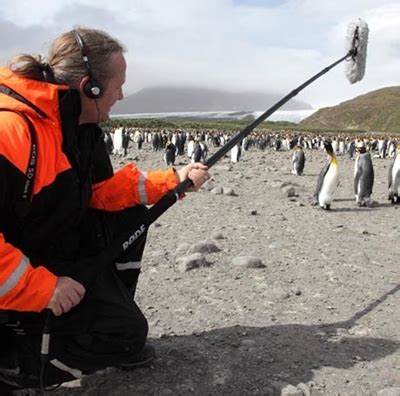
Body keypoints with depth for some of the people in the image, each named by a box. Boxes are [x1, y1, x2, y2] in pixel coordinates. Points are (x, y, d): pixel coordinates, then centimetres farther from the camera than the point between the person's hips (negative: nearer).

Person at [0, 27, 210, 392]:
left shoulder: (82, 125, 0)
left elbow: (103, 189, 9)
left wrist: (174, 180, 6)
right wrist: (41, 288, -28)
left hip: (62, 243, 9)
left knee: (132, 211, 15)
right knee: (127, 332, -9)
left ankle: (110, 308, 17)